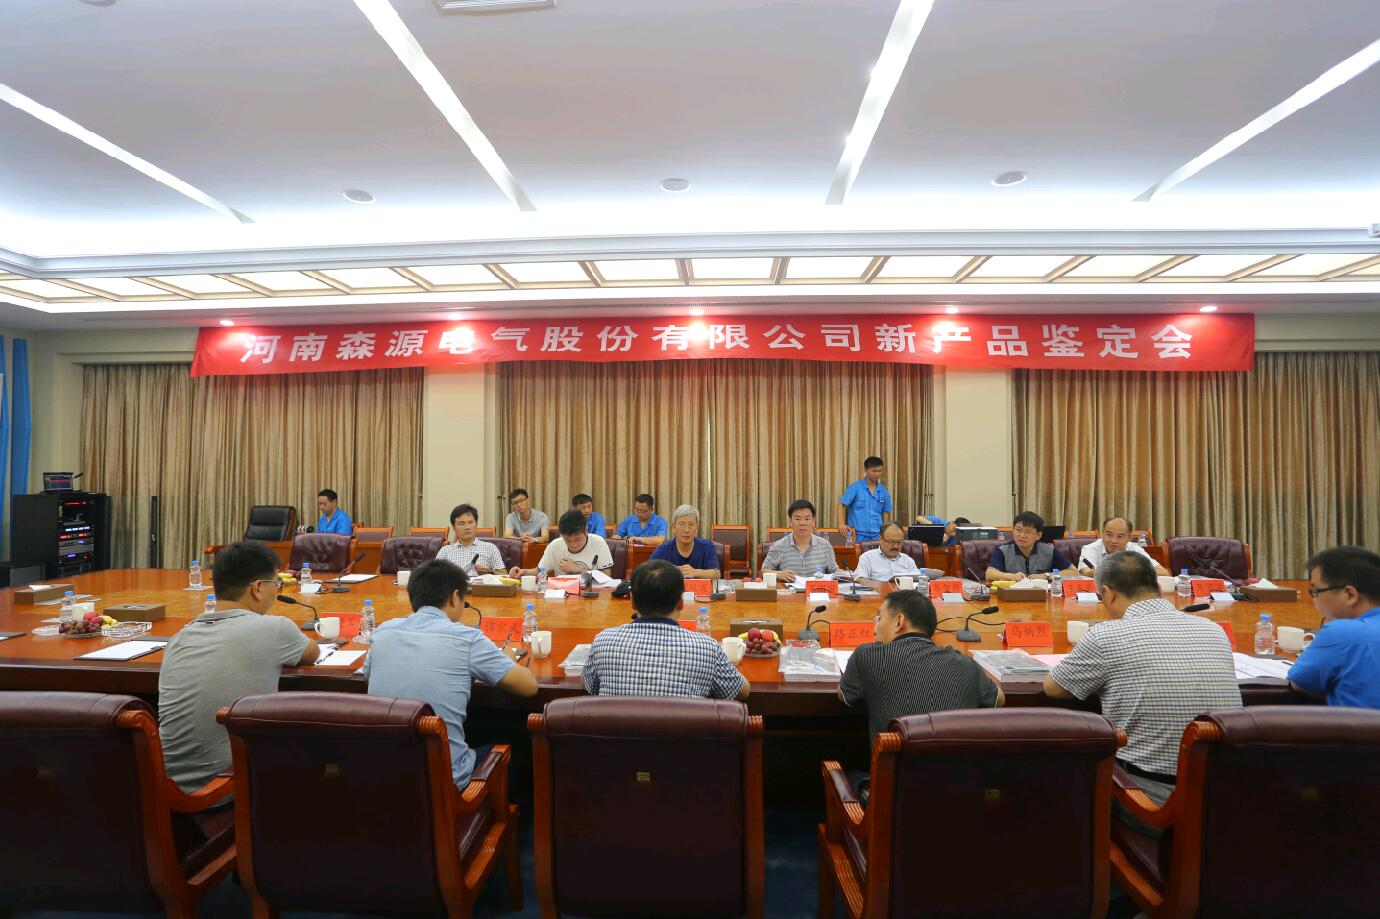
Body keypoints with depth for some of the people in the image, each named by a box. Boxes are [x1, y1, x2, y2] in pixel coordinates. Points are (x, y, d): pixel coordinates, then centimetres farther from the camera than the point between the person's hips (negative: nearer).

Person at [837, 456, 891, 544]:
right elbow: (842, 504, -4)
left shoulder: (884, 491, 7)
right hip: (858, 535, -3)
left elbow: (886, 512, 15)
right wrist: (842, 524, -15)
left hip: (876, 535, 3)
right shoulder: (855, 487, -4)